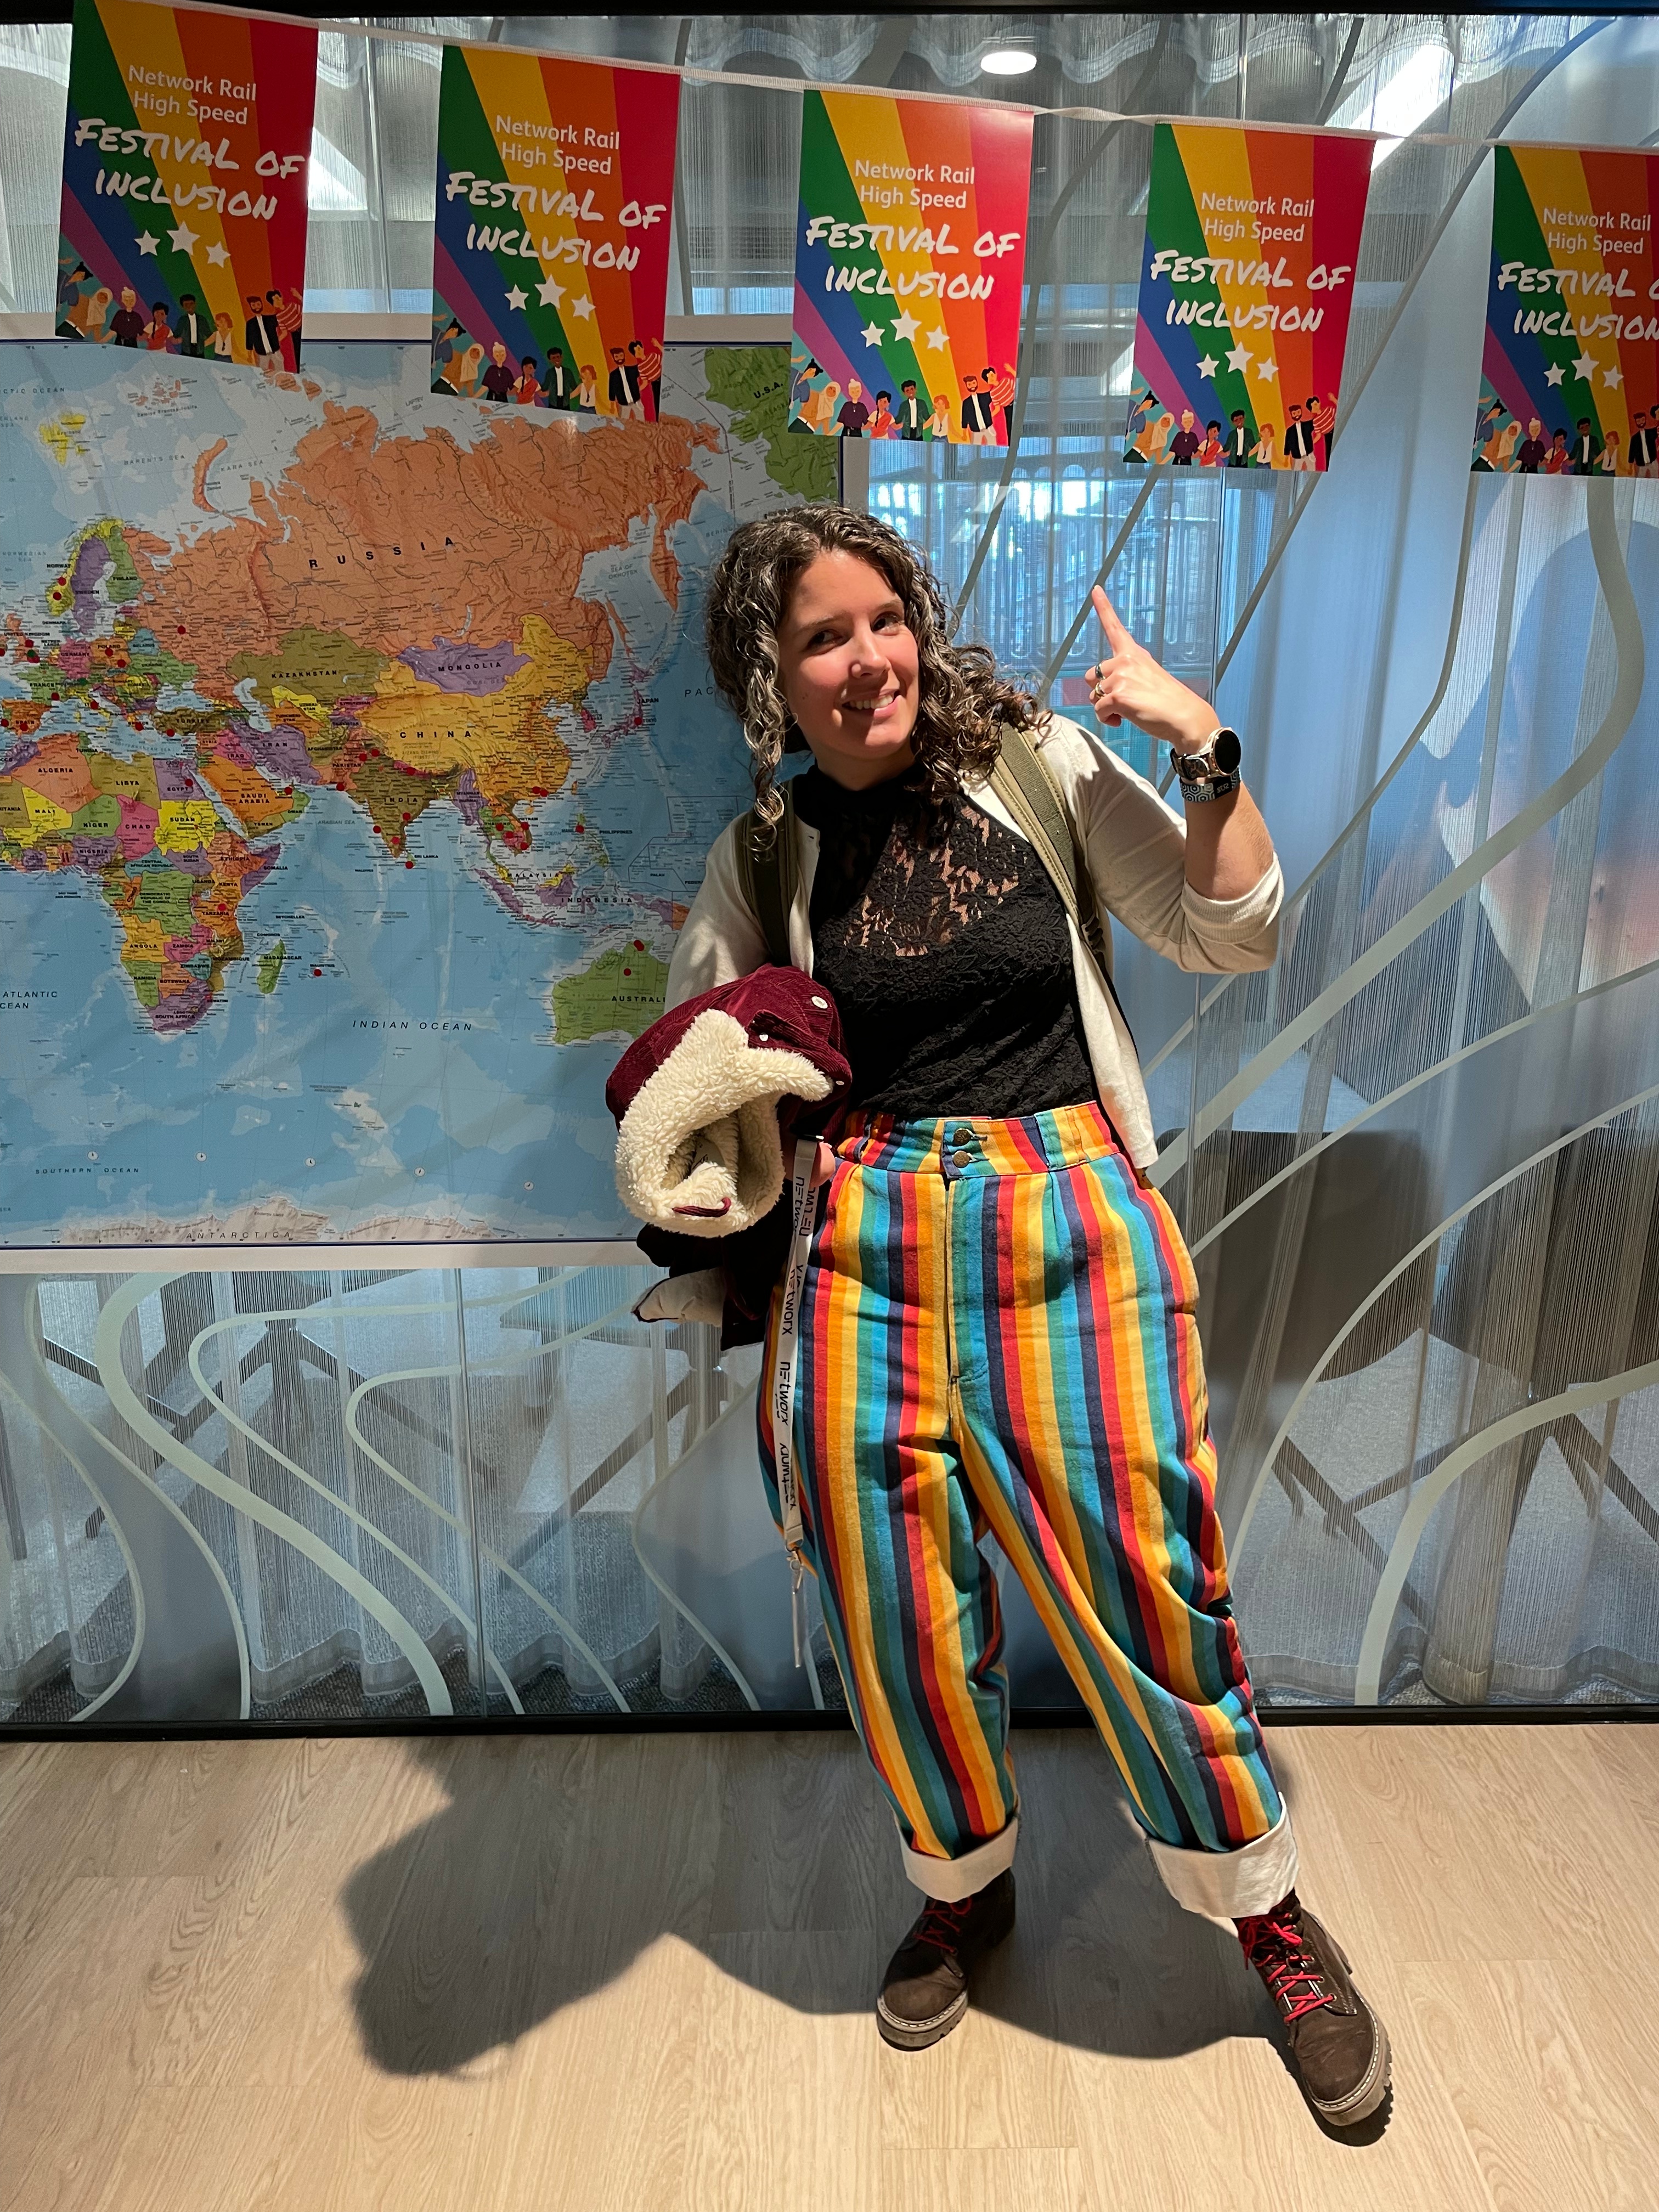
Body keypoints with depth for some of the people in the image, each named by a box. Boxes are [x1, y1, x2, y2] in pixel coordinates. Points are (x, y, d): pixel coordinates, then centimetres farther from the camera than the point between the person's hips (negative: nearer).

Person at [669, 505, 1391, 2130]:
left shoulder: (1039, 765, 3)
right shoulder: (767, 852, 6)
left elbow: (1232, 934, 4)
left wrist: (1202, 748, -8)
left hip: (1070, 1218, -1)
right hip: (864, 1244, 2)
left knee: (1144, 1581, 0)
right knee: (893, 1599, 9)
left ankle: (1276, 1925, 28)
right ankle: (962, 1889, 38)